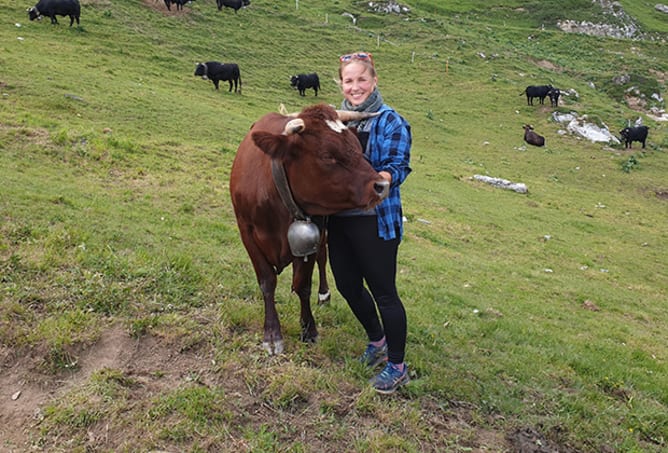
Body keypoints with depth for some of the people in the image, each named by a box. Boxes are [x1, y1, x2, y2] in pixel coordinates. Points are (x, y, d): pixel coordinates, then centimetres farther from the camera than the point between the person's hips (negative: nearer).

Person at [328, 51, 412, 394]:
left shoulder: (390, 122, -7)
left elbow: (398, 167, -14)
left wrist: (379, 179, -32)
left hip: (376, 221, -7)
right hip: (338, 218, 7)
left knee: (383, 291, 1)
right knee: (347, 285, 16)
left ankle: (397, 367, 19)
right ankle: (377, 342, 41)